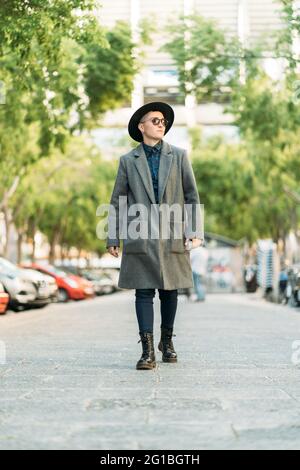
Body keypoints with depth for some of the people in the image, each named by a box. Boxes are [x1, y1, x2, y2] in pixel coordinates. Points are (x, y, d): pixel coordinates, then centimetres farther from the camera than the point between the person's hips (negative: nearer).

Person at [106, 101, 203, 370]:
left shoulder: (179, 156, 7)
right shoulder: (128, 161, 7)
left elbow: (192, 195, 5)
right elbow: (117, 201, 8)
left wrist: (195, 232, -4)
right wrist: (113, 238, 4)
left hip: (172, 236, 1)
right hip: (140, 237, -1)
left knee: (169, 290, 9)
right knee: (144, 292, -5)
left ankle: (167, 341, 27)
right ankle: (148, 351, -5)